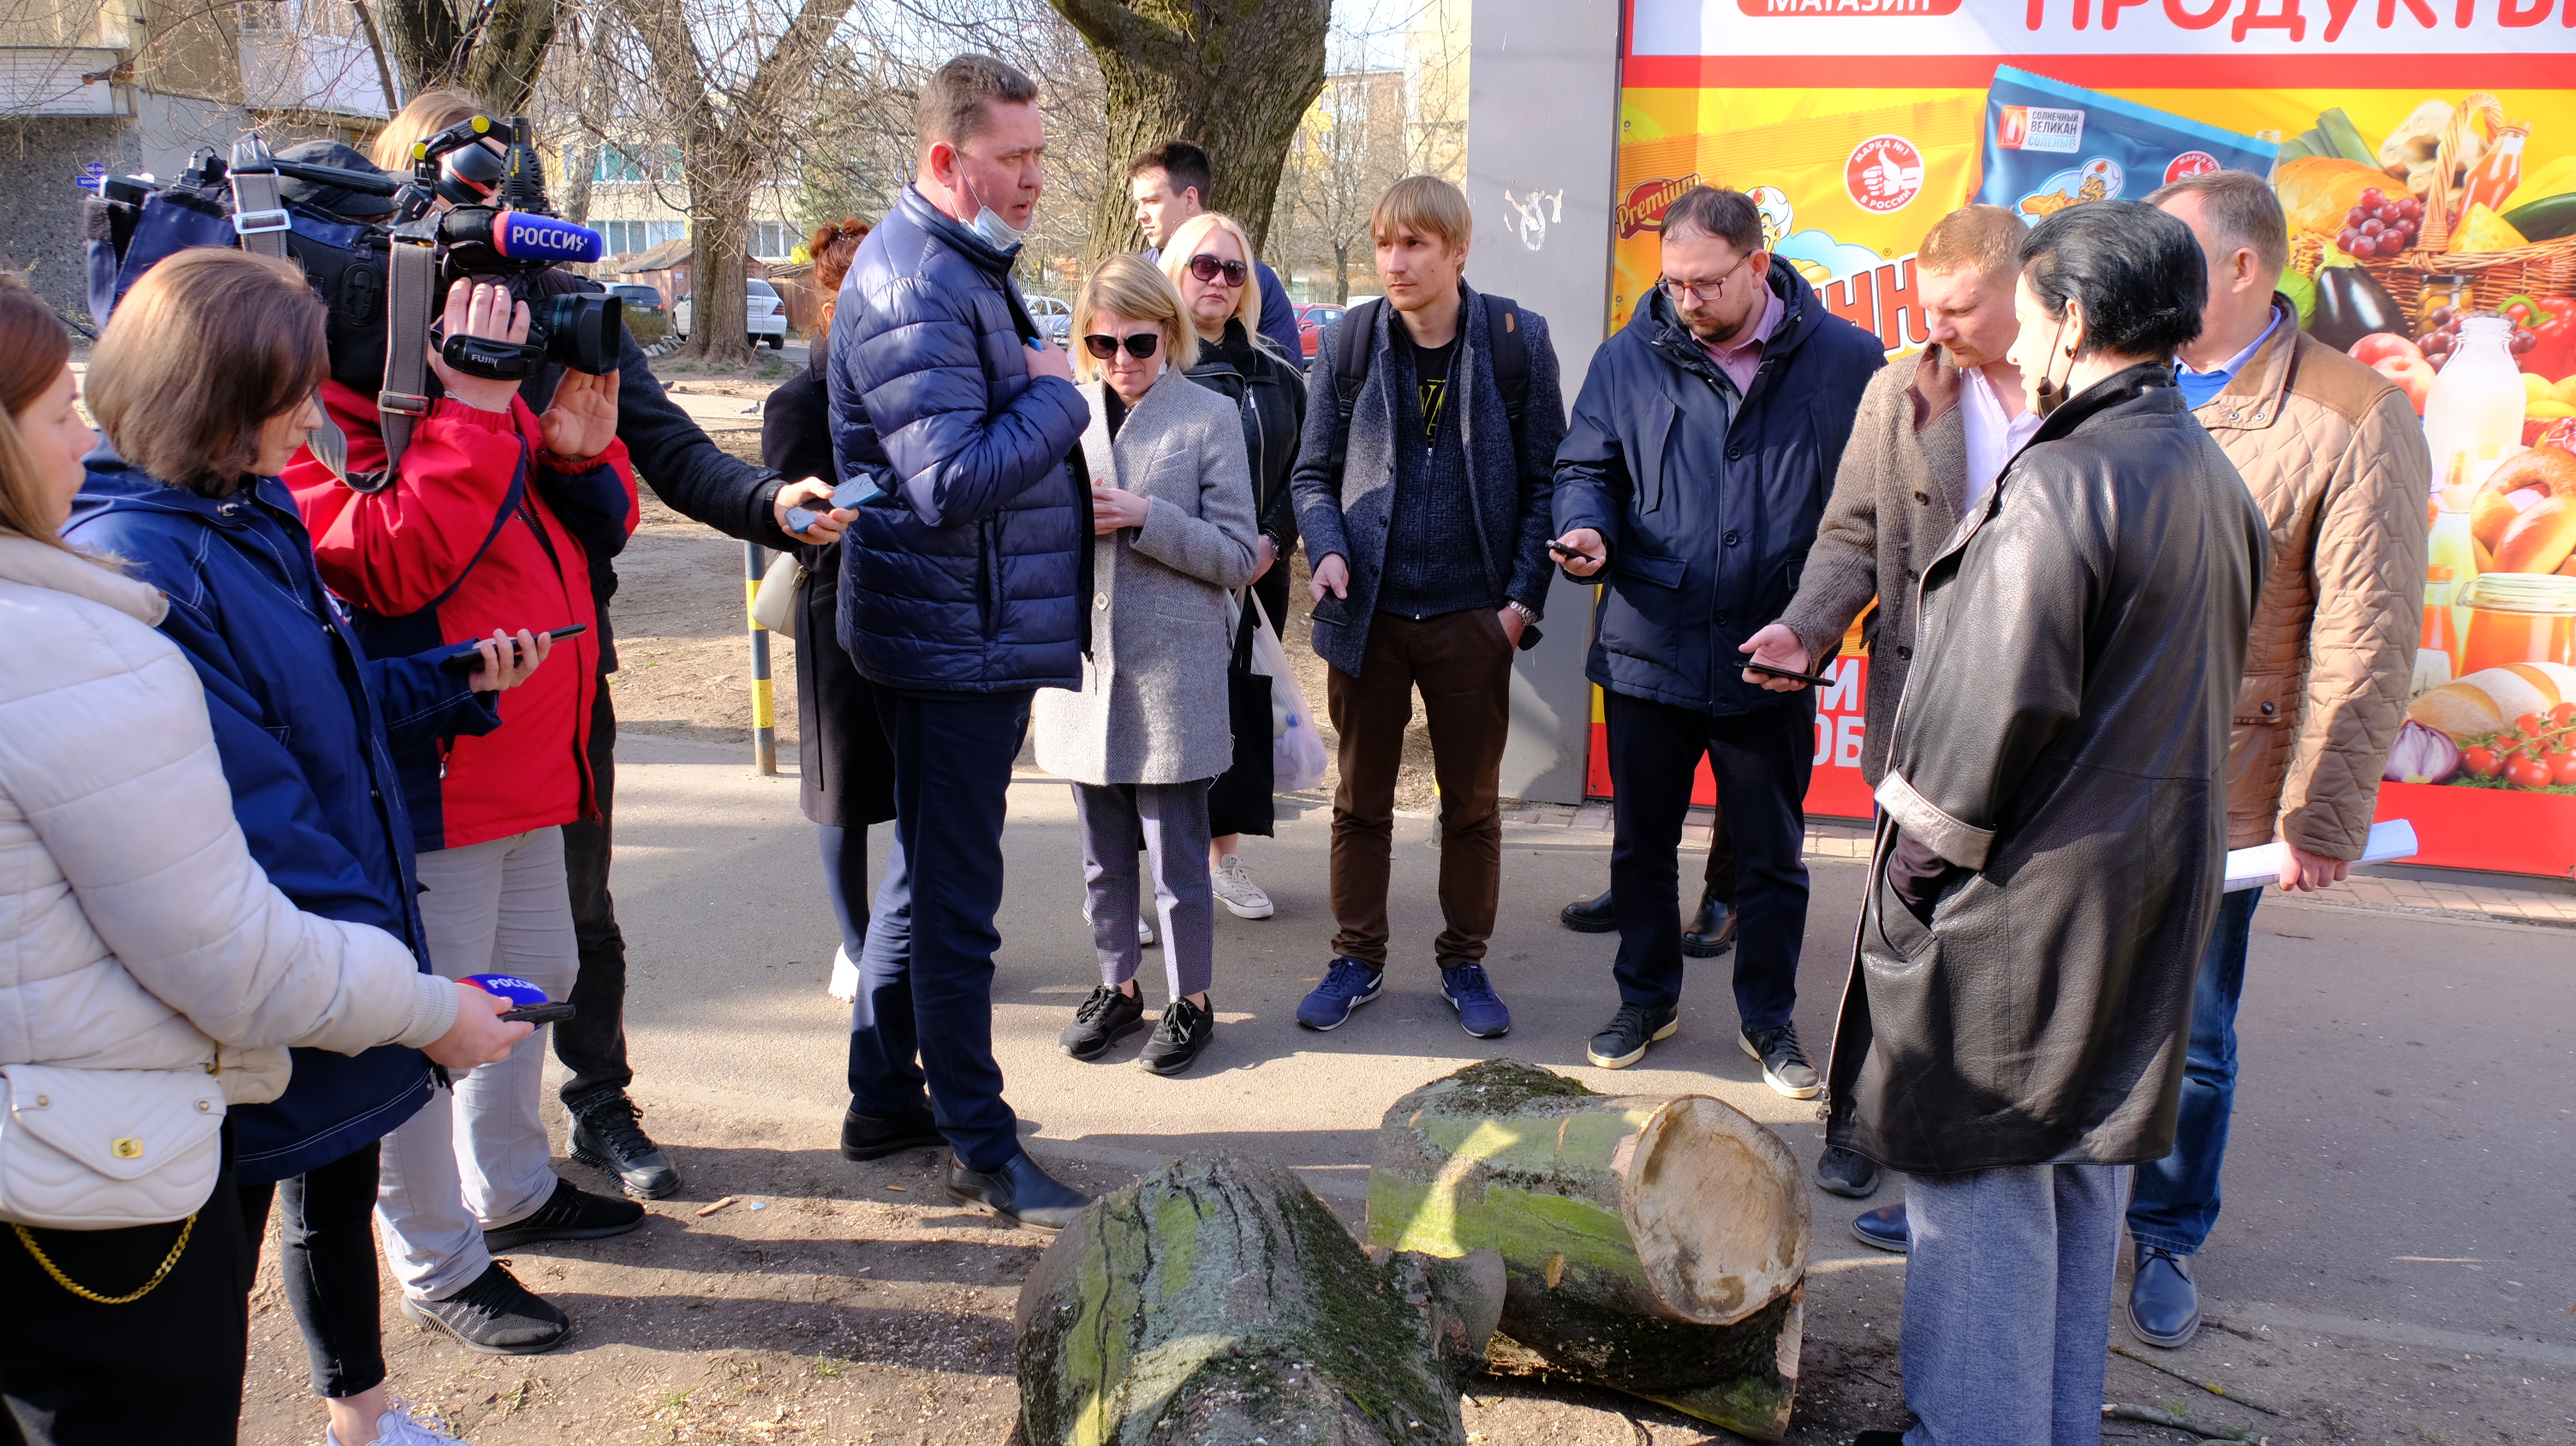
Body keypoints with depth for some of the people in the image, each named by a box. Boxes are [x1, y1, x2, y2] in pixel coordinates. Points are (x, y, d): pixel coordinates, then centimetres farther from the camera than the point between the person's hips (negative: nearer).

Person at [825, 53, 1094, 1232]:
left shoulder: (959, 268, 16)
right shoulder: (916, 288, -19)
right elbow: (954, 480, -27)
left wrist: (1040, 394, 6)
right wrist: (1056, 395, -15)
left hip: (961, 632, 11)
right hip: (957, 636, -11)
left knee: (927, 869, 19)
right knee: (955, 896, -1)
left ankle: (887, 1099, 33)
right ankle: (981, 1150, 11)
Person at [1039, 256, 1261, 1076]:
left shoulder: (1209, 417, -3)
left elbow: (1237, 556, -6)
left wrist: (1142, 517, -17)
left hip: (1172, 674, -4)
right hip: (1083, 661, 4)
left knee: (1177, 852, 4)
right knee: (1103, 850, 15)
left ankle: (1191, 1000, 20)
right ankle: (1118, 986, 31)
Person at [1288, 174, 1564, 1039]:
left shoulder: (1517, 339, -3)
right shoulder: (1348, 340, 1)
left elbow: (1544, 476, 0)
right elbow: (1314, 470, 7)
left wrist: (1524, 595, -6)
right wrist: (1327, 547, -12)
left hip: (1472, 614, -1)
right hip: (1369, 611, 1)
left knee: (1472, 803, 10)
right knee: (1361, 798, 11)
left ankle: (1464, 961, 26)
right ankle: (1357, 958, 26)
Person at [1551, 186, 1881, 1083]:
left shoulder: (1846, 360, -4)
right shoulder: (1630, 358, 0)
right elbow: (1586, 467, 9)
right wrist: (1588, 529, -14)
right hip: (1650, 648, 2)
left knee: (1771, 857, 12)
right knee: (1641, 843, 15)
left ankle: (1768, 1018, 31)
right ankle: (1647, 999, 35)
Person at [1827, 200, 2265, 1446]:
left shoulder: (2062, 481, -20)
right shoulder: (2213, 480, 9)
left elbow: (2000, 704, -22)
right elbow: (2192, 698, 14)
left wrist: (1920, 858, -10)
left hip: (2022, 901, -9)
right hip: (2145, 897, 9)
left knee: (1980, 1196, 2)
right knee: (2084, 1180, 20)